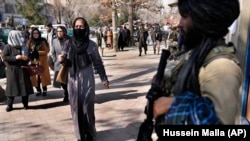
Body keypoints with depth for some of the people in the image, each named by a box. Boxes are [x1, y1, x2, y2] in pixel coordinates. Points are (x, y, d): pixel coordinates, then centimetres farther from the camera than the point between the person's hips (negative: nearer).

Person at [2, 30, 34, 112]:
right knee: (11, 87, 0)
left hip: (23, 70, 4)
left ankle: (25, 104, 16)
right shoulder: (8, 47, -6)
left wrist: (26, 58, -5)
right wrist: (15, 57, -19)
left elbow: (28, 56, 18)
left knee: (25, 87, 4)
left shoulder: (23, 46, 8)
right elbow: (4, 57, -11)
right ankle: (9, 105, 11)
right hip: (12, 71, -4)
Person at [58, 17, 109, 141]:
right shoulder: (69, 43, 2)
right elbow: (66, 62, 9)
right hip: (73, 80, 3)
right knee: (75, 108, 7)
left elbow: (98, 63, 2)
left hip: (87, 80, -3)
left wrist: (104, 79, 5)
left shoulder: (91, 45, -5)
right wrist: (62, 59, -14)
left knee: (87, 108, -1)